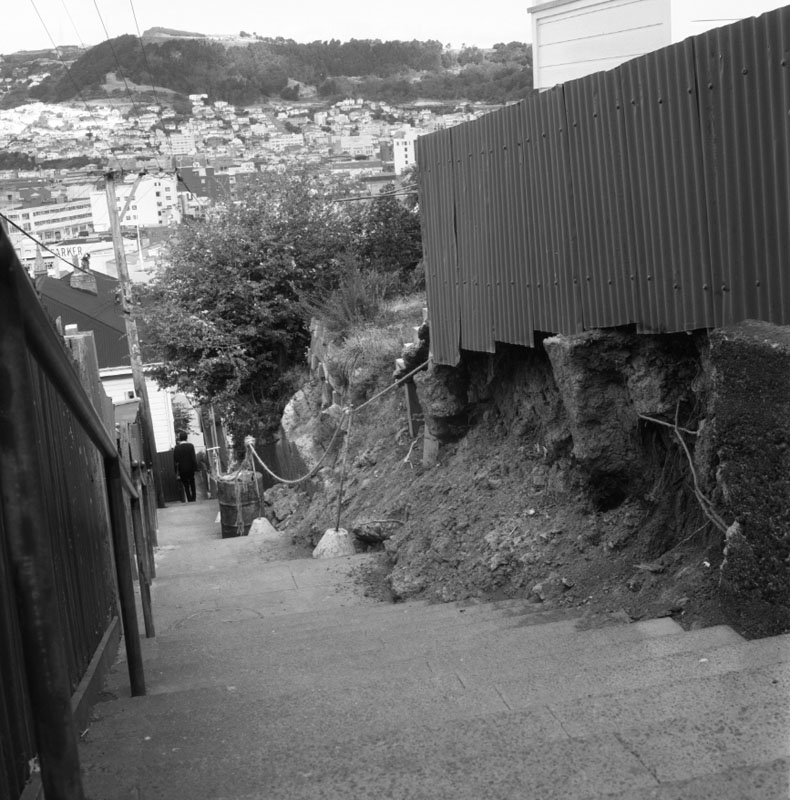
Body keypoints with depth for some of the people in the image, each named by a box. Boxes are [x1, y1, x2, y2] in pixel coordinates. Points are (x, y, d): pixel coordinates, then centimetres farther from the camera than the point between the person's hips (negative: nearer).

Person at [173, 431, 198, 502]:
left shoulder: (177, 448, -8)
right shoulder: (191, 446, -8)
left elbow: (175, 460, -6)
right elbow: (194, 458, -10)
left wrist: (176, 471, 1)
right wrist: (195, 468, -4)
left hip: (182, 469, -1)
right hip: (191, 468, 1)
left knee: (186, 485, 7)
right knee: (192, 484, 15)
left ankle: (189, 499, 3)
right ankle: (193, 499, 17)